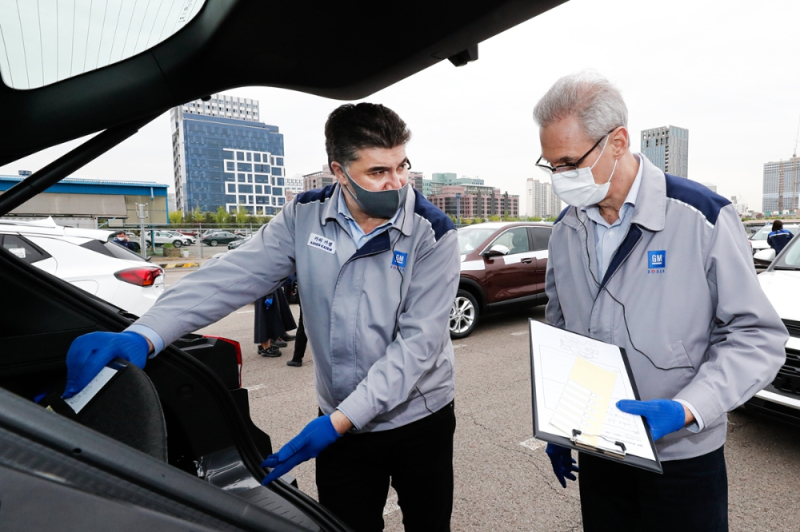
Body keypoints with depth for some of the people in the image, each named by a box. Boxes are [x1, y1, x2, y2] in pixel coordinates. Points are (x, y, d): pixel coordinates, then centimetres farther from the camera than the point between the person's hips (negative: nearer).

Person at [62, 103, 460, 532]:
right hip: (341, 419, 2)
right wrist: (143, 336, -31)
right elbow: (231, 277, -16)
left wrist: (339, 420, -25)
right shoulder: (305, 218, -9)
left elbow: (419, 340, -22)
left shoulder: (432, 233, -17)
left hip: (419, 419, -1)